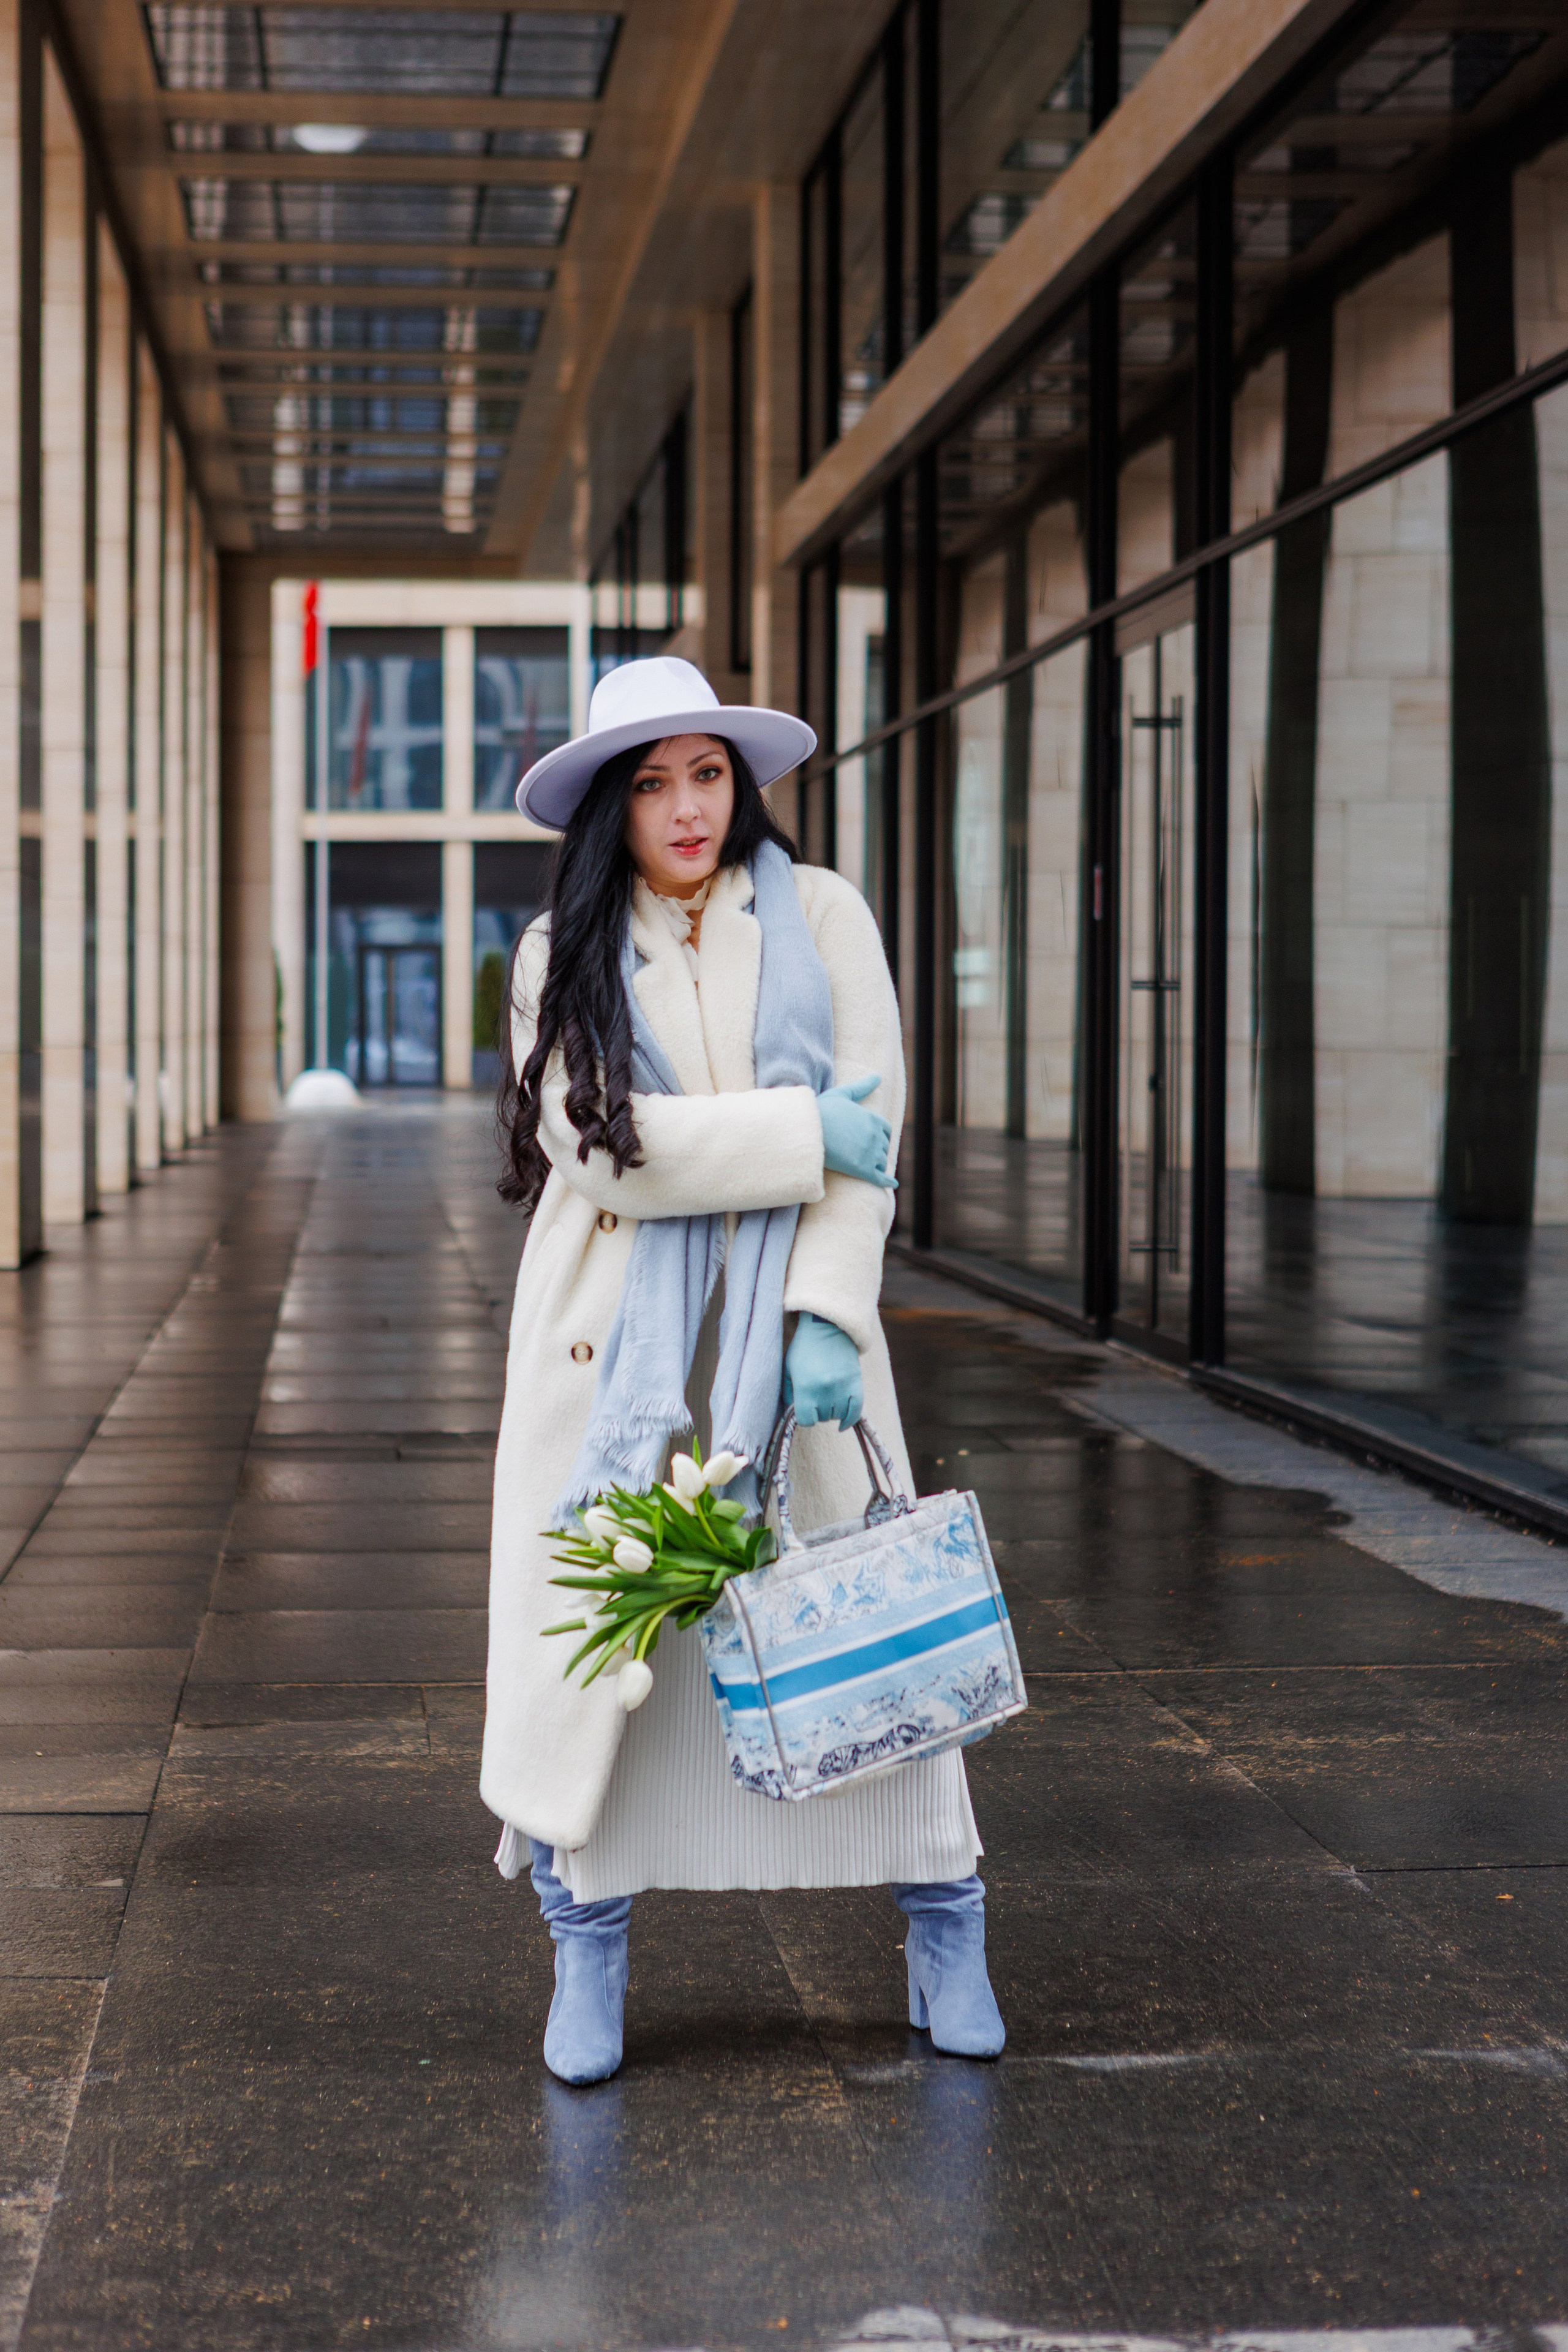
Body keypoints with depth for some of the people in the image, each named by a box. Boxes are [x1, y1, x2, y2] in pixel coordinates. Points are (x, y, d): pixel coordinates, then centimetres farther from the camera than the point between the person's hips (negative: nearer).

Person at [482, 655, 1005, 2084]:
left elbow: (871, 1130, -2)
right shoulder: (564, 952, 5)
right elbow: (602, 1140, -10)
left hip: (791, 1322, 0)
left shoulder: (823, 920, 5)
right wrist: (804, 1131, -13)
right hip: (614, 1335, 0)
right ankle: (588, 1954, 16)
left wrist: (828, 1314, -13)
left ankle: (944, 1935, 15)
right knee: (593, 1629, 1)